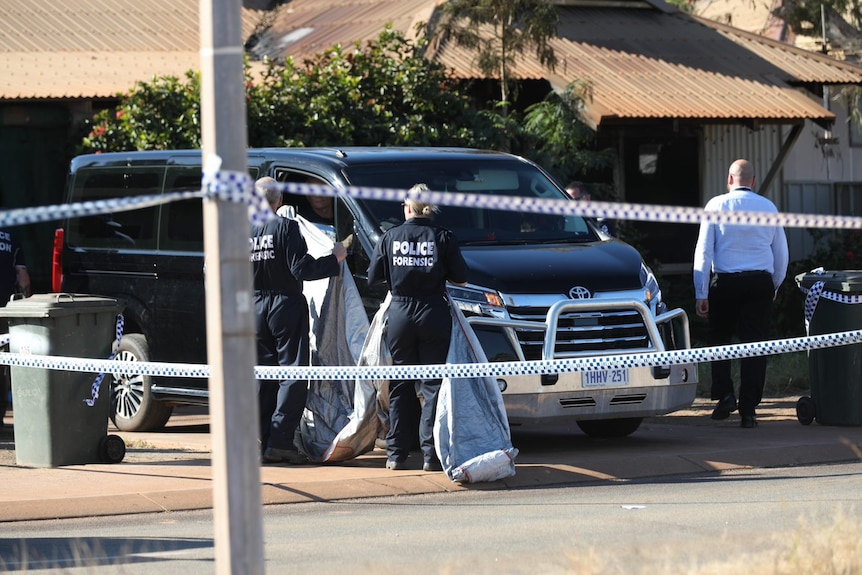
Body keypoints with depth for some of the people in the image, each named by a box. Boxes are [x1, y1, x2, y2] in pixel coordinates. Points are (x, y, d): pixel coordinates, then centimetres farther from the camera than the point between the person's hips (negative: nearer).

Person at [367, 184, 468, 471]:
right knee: (432, 385, 2)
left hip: (400, 314, 1)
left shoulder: (390, 237, 0)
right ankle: (430, 454, -4)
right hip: (433, 315, -1)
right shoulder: (442, 237, -4)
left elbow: (374, 278, 5)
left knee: (400, 386, 11)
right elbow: (461, 279, -2)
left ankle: (396, 453, 10)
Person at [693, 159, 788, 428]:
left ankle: (724, 394, -2)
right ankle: (748, 410, 0)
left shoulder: (716, 206, 0)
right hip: (761, 282, 1)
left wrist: (701, 294, -1)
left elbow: (703, 251, -3)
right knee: (754, 345, 3)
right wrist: (774, 286, 26)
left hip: (725, 282, -1)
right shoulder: (769, 207, 7)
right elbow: (781, 253, 12)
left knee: (719, 338, 15)